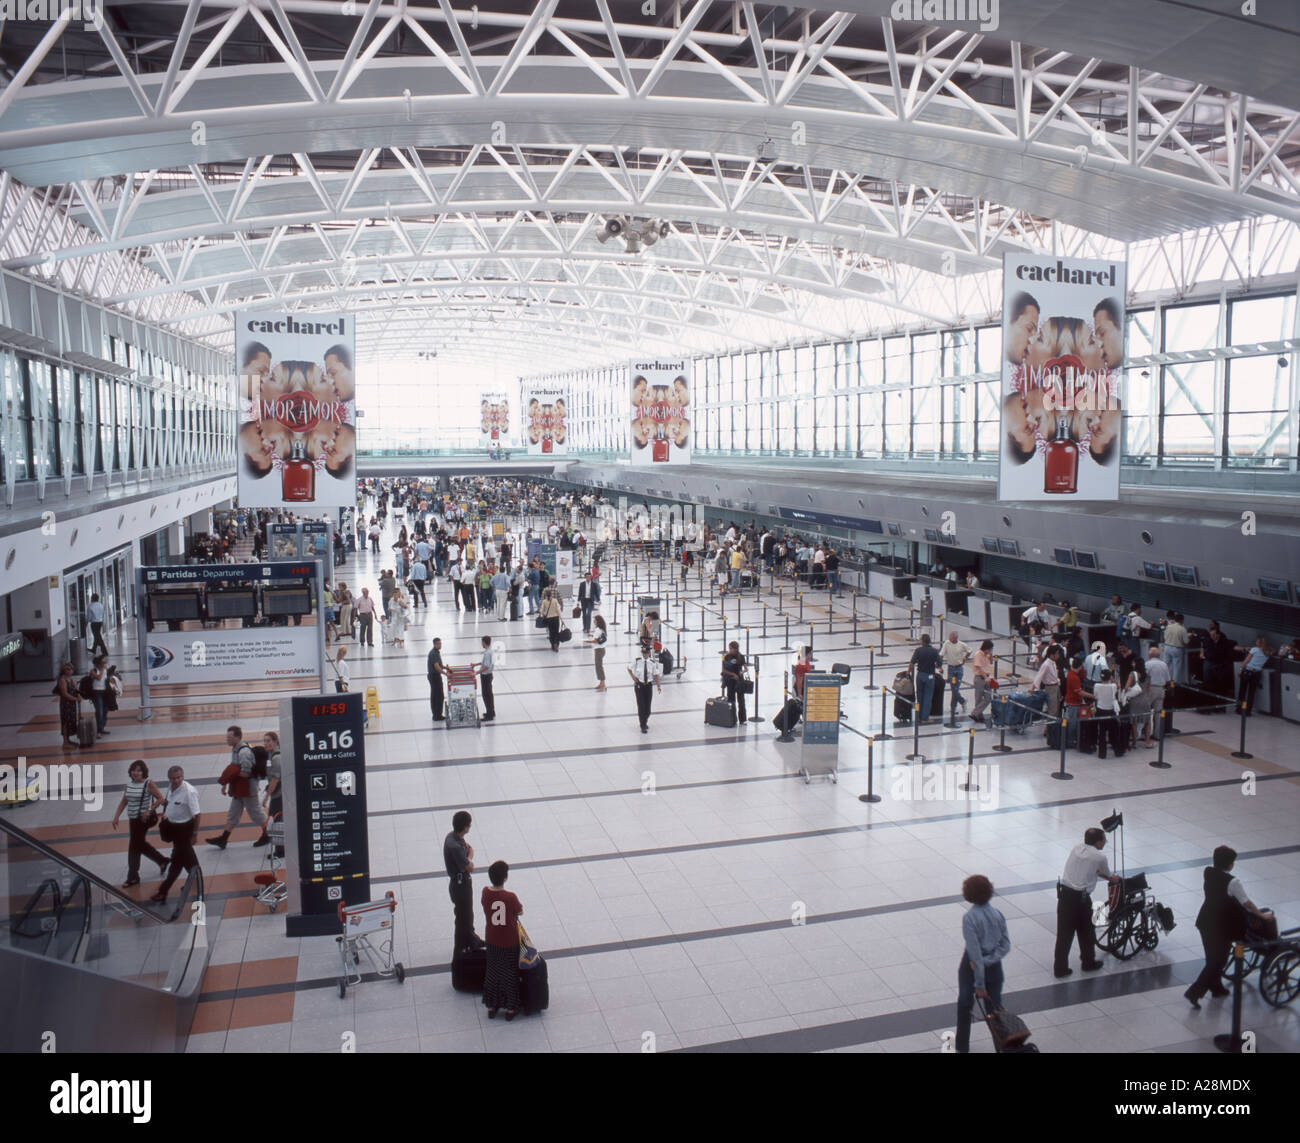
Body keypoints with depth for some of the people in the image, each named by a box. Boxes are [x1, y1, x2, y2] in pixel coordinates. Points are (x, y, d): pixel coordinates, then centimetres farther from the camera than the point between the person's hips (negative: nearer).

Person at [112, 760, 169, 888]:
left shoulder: (148, 784, -13)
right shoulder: (129, 784, 4)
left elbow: (160, 799, -11)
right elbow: (124, 802, 11)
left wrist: (149, 811, -21)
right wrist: (116, 817, 4)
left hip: (143, 819, -7)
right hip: (133, 819, 7)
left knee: (134, 846, -3)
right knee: (140, 845, 16)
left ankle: (133, 877, 9)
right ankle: (162, 860, 35)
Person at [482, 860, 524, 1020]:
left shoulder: (485, 892, -14)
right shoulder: (510, 897, -27)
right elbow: (520, 912, -10)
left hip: (492, 941, 4)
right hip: (510, 942, -4)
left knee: (492, 972, 22)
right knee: (510, 974, 15)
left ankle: (491, 1007, 33)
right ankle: (511, 1008, 27)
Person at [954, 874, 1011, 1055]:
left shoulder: (969, 918, -22)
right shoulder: (997, 914, -6)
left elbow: (975, 952, -22)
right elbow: (1005, 945, -6)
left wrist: (979, 984, -19)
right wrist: (988, 960, -13)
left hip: (971, 966, -3)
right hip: (994, 967, 3)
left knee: (964, 1006, 18)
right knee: (995, 1008, 13)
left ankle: (962, 1046, 33)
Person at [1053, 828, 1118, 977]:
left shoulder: (1075, 849, 11)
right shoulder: (1100, 857, -5)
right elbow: (1108, 875, 12)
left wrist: (1110, 877, 36)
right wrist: (1114, 879, 37)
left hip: (1063, 893, 5)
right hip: (1080, 898, -5)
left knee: (1064, 933, 10)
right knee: (1086, 931, 18)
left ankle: (1060, 968, 12)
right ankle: (1089, 962, 35)